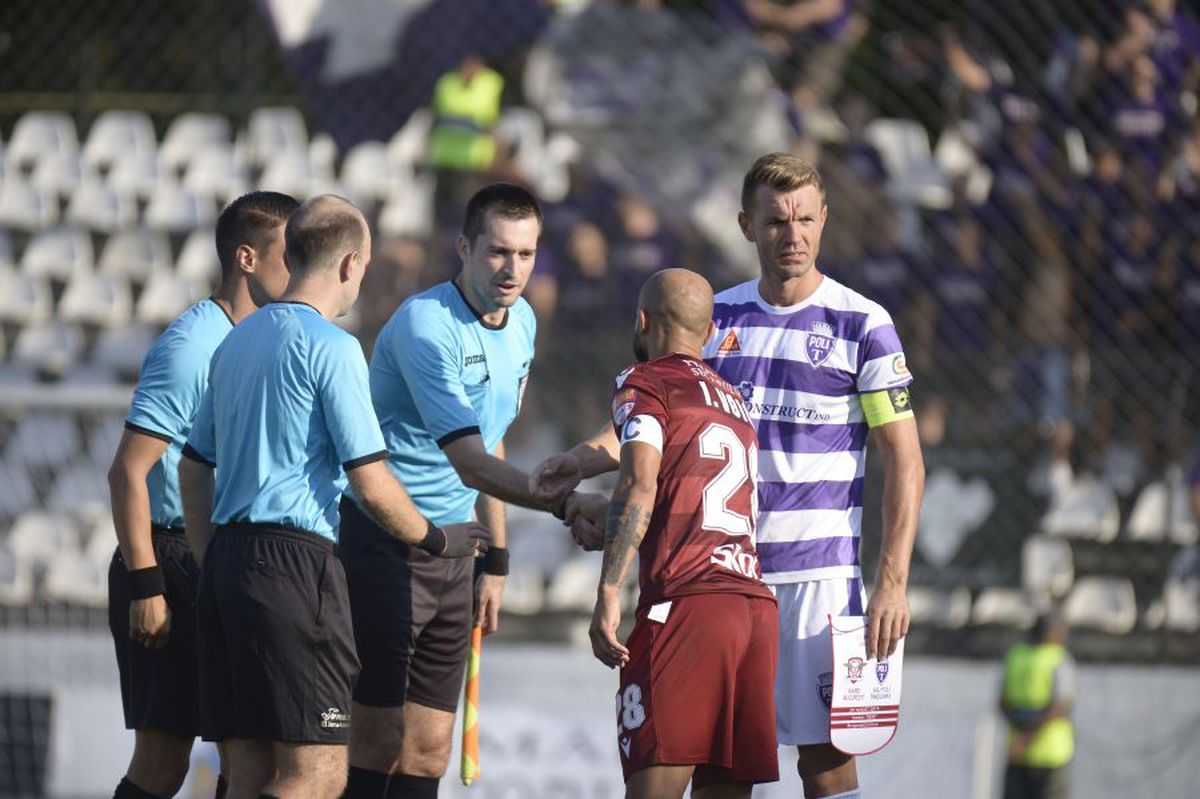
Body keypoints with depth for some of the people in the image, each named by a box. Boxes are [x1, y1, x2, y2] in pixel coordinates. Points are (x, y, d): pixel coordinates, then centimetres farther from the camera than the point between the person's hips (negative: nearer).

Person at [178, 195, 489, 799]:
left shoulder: (238, 341, 17)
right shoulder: (331, 347, -8)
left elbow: (194, 469, 21)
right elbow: (371, 485, -10)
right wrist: (436, 540, 6)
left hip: (227, 562, 9)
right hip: (295, 562, -9)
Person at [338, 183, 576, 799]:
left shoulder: (522, 323, 9)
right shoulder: (425, 326, -19)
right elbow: (468, 461, -27)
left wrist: (495, 557, 20)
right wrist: (561, 501, -39)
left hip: (452, 551, 8)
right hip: (384, 546, -8)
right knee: (378, 746, -10)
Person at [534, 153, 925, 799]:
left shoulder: (862, 325, -3)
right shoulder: (716, 317, 10)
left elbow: (904, 461, -4)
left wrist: (892, 580, -13)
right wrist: (582, 462, -5)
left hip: (817, 575, -4)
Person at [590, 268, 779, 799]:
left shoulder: (644, 383, 3)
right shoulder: (732, 397, 25)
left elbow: (638, 489, -11)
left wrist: (608, 593, -16)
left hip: (683, 602, -7)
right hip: (757, 604, 7)